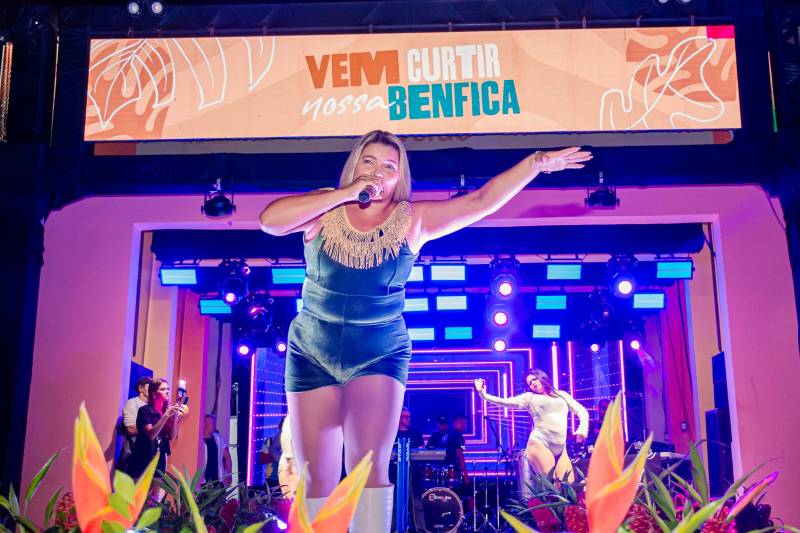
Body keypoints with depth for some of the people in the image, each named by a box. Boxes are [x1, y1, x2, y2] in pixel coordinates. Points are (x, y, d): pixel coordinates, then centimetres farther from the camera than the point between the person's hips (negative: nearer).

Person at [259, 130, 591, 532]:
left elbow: (483, 201, -5)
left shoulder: (413, 220, -2)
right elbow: (270, 220, -17)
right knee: (317, 478, 5)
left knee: (370, 466, -13)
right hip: (312, 353, 1)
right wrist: (345, 194, -16)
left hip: (379, 353, -1)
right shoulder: (324, 209, 0)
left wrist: (537, 162, -12)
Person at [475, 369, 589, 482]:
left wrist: (582, 428, -2)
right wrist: (483, 394, -12)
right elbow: (505, 402, 1)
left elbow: (582, 411, 17)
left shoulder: (562, 395, 20)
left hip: (561, 449, 3)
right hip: (539, 444, -3)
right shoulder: (530, 397, 11)